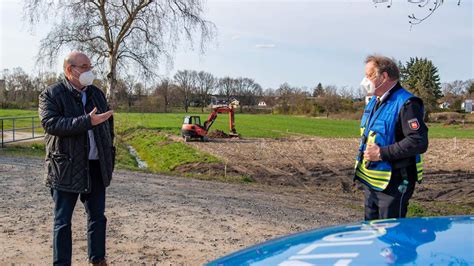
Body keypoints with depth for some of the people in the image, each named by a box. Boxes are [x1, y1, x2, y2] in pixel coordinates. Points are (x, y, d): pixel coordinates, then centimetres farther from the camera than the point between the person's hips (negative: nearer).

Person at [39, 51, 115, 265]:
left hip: (96, 167, 5)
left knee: (98, 216, 14)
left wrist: (110, 157, 10)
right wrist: (87, 121, -28)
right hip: (66, 169, -5)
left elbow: (108, 126, 15)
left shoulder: (97, 94, 11)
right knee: (63, 221, 4)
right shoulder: (50, 95, -5)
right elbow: (50, 123, -21)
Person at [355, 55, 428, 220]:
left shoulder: (406, 104, -18)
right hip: (371, 182, 9)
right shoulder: (374, 102, 12)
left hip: (393, 184, -9)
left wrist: (382, 153, -24)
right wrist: (364, 151, 8)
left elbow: (419, 142, -26)